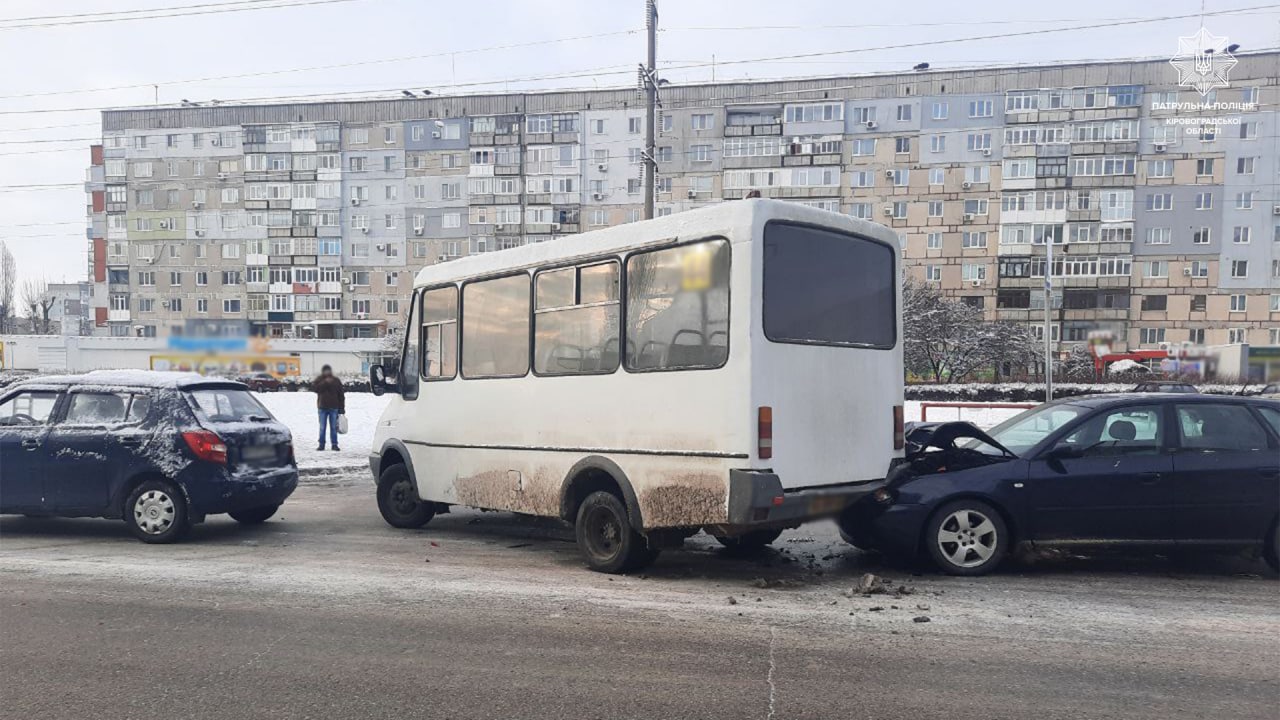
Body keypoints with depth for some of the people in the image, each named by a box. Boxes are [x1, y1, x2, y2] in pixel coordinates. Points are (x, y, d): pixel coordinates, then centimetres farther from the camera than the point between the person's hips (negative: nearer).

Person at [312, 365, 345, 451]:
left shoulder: (336, 381, 5)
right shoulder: (319, 380, 5)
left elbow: (341, 395, 5)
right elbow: (314, 388, -15)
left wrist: (342, 408, 0)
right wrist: (325, 382, -21)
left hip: (333, 408, 0)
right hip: (322, 407, 0)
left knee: (333, 427, 3)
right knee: (322, 427, 3)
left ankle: (334, 444, 8)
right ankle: (321, 444, 10)